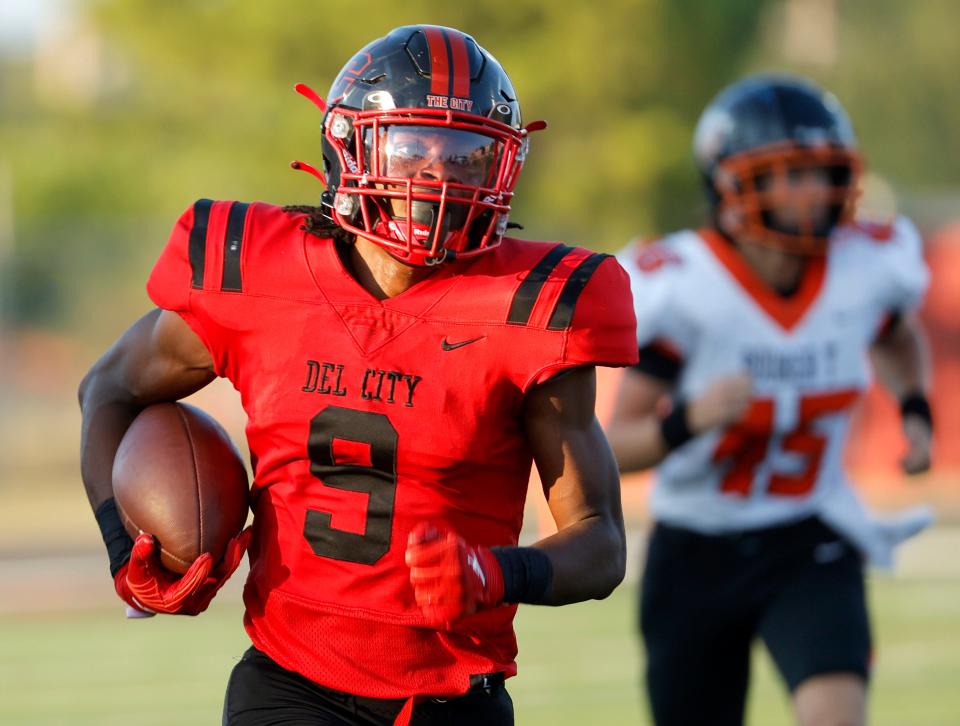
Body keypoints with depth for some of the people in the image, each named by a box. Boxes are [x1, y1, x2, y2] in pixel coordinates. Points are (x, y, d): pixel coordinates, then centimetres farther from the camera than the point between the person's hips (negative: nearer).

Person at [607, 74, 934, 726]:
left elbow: (898, 338, 19)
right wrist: (688, 419, -36)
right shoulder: (683, 289, -19)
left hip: (811, 547, 1)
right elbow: (619, 447, -16)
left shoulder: (865, 268, -8)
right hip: (697, 553, -1)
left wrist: (915, 410, 1)